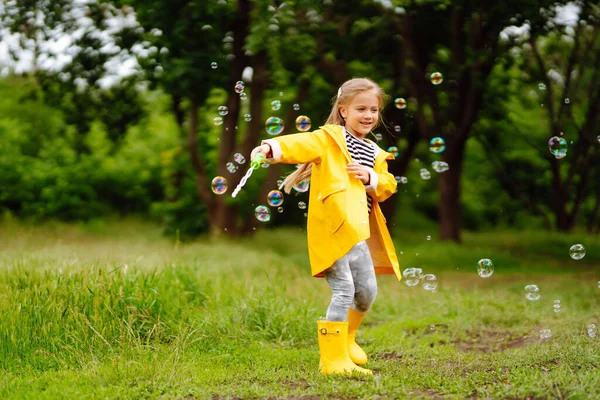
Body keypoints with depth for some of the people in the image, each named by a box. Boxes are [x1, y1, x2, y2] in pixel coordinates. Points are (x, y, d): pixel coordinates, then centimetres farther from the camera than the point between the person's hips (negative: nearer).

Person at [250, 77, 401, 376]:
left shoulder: (375, 154, 19)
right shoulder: (330, 138, -1)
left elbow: (387, 186, 14)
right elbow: (302, 145, -18)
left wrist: (372, 177, -8)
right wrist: (272, 148, -37)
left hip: (358, 231, 8)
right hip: (333, 227, -7)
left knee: (367, 291, 15)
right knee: (344, 290, -12)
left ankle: (345, 339, 41)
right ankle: (333, 361, -4)